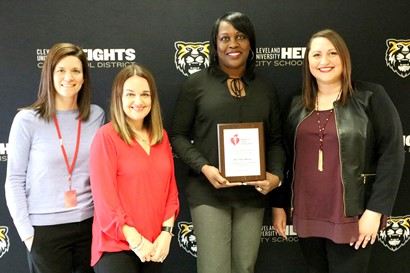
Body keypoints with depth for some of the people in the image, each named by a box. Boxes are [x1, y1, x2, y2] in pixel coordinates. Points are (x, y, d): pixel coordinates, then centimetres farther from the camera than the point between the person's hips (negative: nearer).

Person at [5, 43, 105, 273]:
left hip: (91, 224, 3)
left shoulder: (97, 116, 0)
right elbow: (14, 181, -4)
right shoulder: (27, 120, -7)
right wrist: (26, 232, -7)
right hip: (45, 229, -2)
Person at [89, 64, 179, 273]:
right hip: (117, 247, -5)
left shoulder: (161, 137, 8)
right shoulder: (106, 136, -9)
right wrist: (135, 240, -13)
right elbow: (105, 197, -14)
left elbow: (170, 189, 8)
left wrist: (166, 232, -3)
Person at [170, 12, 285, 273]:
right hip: (209, 192, -3)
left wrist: (276, 175, -7)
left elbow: (276, 140, 11)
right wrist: (204, 168, -15)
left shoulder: (266, 87, 10)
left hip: (253, 194, 4)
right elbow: (178, 135, 0)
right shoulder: (196, 83, 1)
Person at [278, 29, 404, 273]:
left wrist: (375, 210, -14)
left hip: (350, 217, -4)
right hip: (306, 216, 4)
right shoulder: (298, 104, 8)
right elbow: (287, 157, 11)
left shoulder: (370, 97, -5)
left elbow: (392, 154, -9)